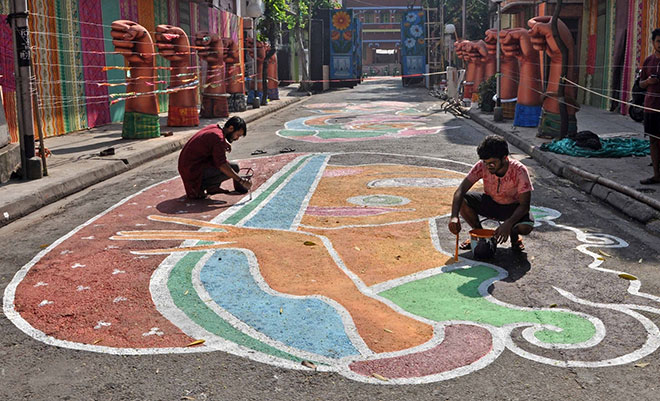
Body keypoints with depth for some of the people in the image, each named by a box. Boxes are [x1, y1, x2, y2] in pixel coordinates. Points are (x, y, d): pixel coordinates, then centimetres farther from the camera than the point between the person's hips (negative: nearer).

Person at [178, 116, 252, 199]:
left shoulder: (213, 127, 8)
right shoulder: (218, 138, -19)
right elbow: (222, 166, -26)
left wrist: (225, 143, 13)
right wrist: (241, 180, -24)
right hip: (194, 172, -10)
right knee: (234, 168, -12)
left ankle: (213, 187, 16)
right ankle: (199, 188, -7)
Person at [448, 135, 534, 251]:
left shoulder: (519, 171, -28)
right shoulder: (482, 166, -23)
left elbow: (524, 205, -27)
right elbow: (460, 190, -27)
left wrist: (508, 224, -43)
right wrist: (454, 216, -43)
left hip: (513, 208, -2)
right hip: (490, 203, 3)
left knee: (526, 227, -34)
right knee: (462, 201, -24)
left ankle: (514, 234, 6)